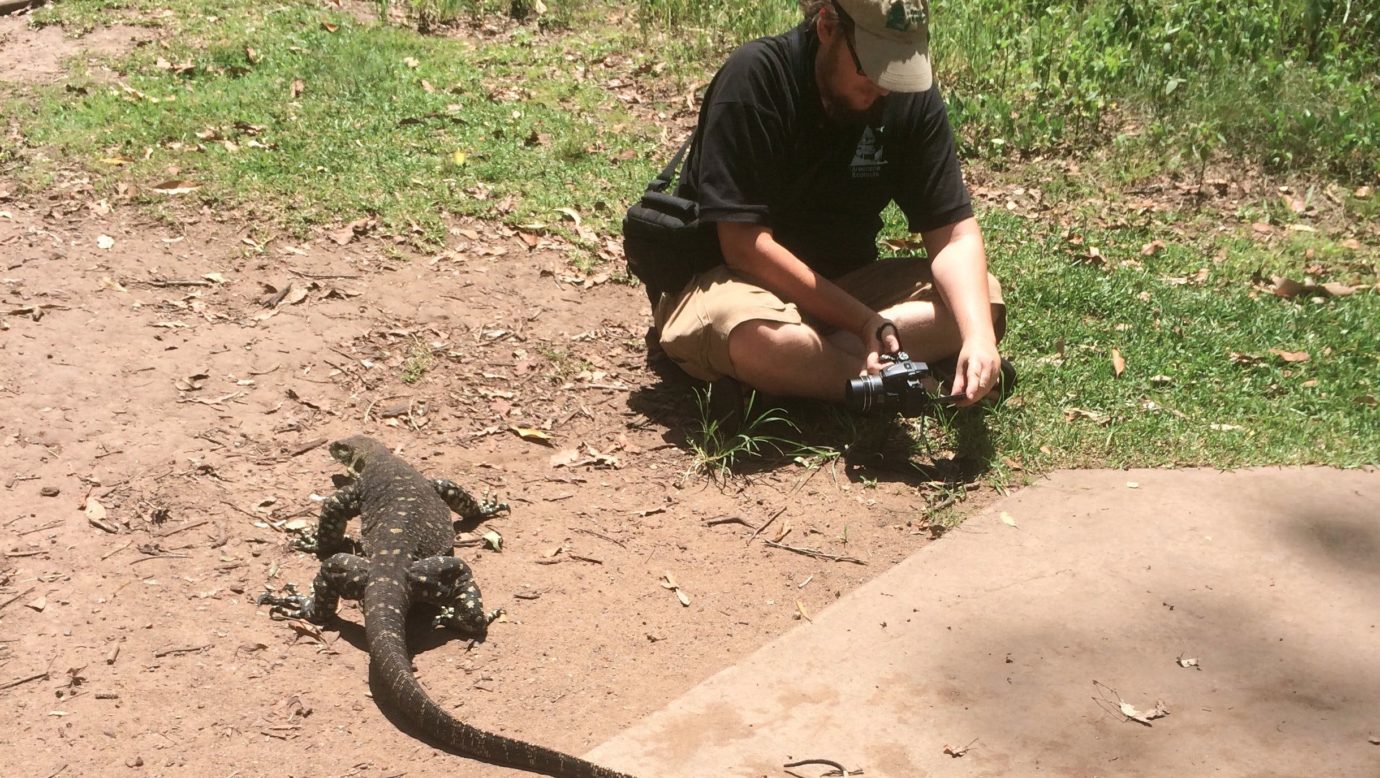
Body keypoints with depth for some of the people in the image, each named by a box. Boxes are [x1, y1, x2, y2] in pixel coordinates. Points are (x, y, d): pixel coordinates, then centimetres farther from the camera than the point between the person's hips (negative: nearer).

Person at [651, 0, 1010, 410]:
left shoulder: (913, 96, -6)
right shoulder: (755, 77, -20)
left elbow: (954, 233, -9)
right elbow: (744, 245, -23)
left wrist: (978, 334, -27)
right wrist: (863, 319, -27)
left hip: (843, 283, 5)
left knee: (982, 303, -16)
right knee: (760, 338, -39)